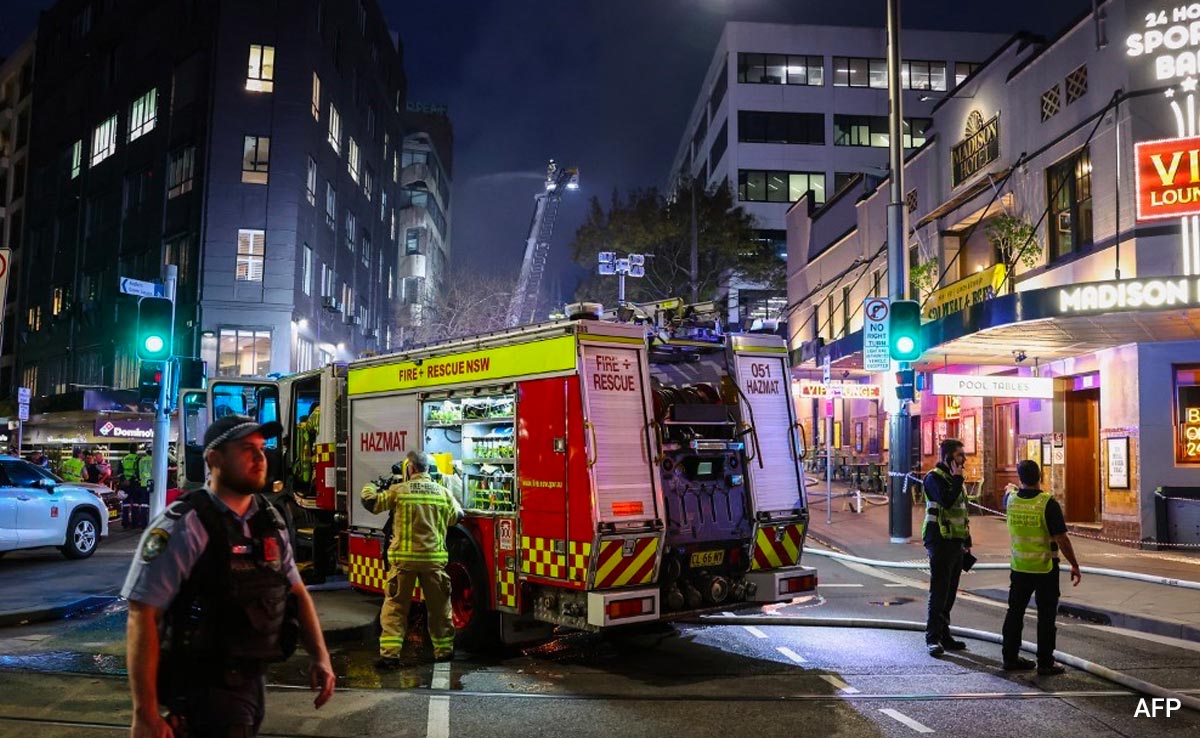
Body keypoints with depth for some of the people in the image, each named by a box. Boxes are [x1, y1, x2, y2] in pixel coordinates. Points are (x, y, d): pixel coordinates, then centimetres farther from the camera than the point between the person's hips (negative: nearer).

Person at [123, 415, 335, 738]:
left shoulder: (269, 522, 4)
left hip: (251, 680, 8)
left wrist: (320, 657, -1)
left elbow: (296, 592, 11)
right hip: (203, 688, -8)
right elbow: (142, 615, -21)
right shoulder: (183, 526, -18)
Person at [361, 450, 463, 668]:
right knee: (439, 606, 14)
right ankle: (443, 650, 23)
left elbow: (372, 503, 5)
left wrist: (369, 488, 26)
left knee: (395, 605, 6)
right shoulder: (443, 492, 2)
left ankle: (390, 653, 0)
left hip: (404, 558, -2)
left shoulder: (399, 491, -5)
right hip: (435, 558, 2)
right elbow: (455, 517, 14)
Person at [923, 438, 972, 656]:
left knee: (949, 592, 13)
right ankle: (933, 638, -4)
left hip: (955, 542, 9)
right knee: (939, 591, -8)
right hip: (940, 541, -9)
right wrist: (957, 479, -17)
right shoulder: (934, 477, -10)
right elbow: (946, 501, -28)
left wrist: (967, 541, 21)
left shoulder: (955, 478, 17)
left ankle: (944, 635, 20)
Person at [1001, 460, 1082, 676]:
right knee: (1046, 616, 4)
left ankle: (1010, 657, 18)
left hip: (1019, 567, 4)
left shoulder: (1011, 499, -3)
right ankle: (1045, 663, 8)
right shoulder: (1048, 503, -17)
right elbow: (1061, 539, -16)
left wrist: (1011, 489, 46)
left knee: (1015, 612, 12)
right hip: (1045, 568, -4)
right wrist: (1075, 566, -6)